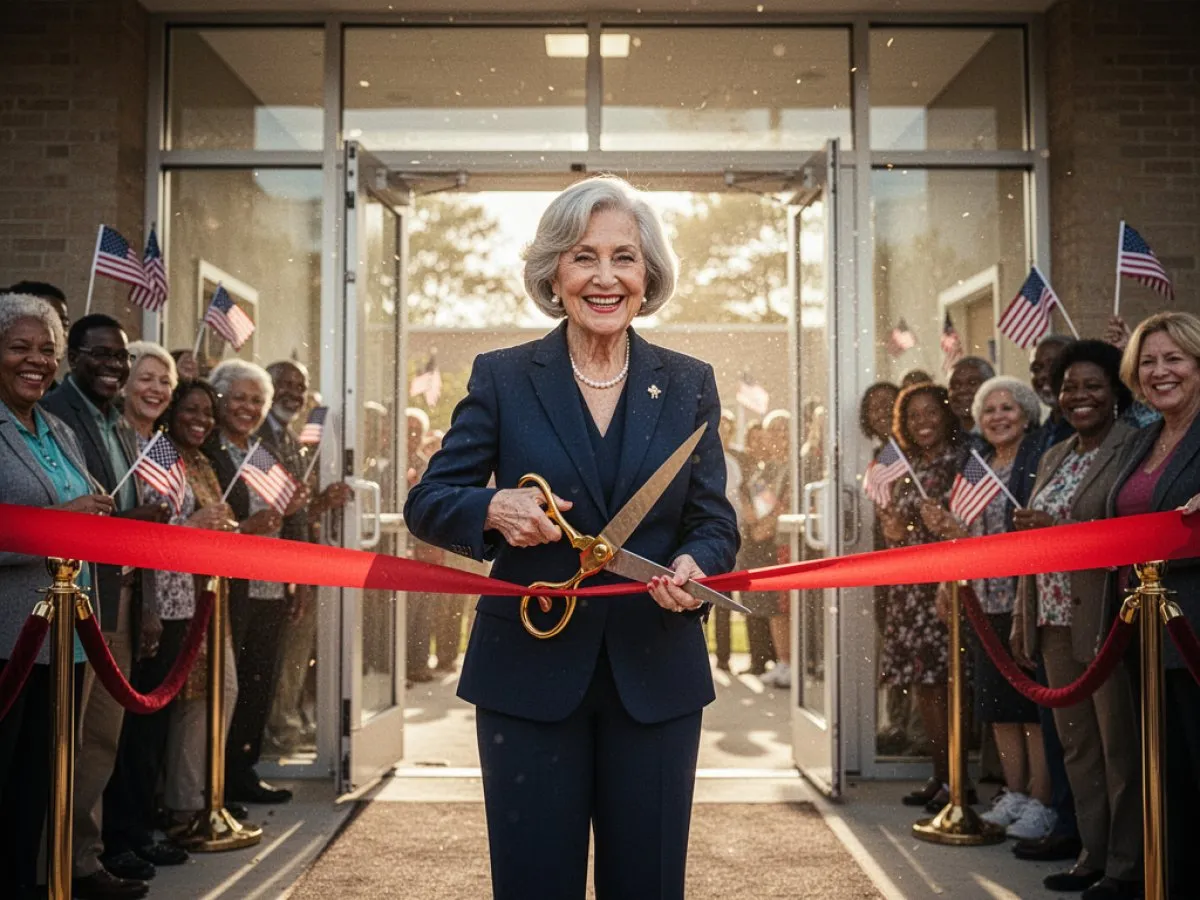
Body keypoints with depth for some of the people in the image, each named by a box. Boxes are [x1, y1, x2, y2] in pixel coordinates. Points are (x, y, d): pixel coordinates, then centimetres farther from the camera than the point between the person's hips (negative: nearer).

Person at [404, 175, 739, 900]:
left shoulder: (689, 384, 5)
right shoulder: (502, 378, 1)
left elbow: (716, 521, 6)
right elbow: (427, 504, 2)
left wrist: (692, 566, -17)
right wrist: (493, 509, -20)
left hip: (656, 675, 2)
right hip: (529, 673, -1)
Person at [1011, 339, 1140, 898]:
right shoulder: (1054, 457, 16)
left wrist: (1056, 529, -22)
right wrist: (1024, 620, 16)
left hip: (1108, 620, -7)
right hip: (1056, 621, 8)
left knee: (1120, 743, 1)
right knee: (1076, 743, 13)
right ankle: (1093, 855, 23)